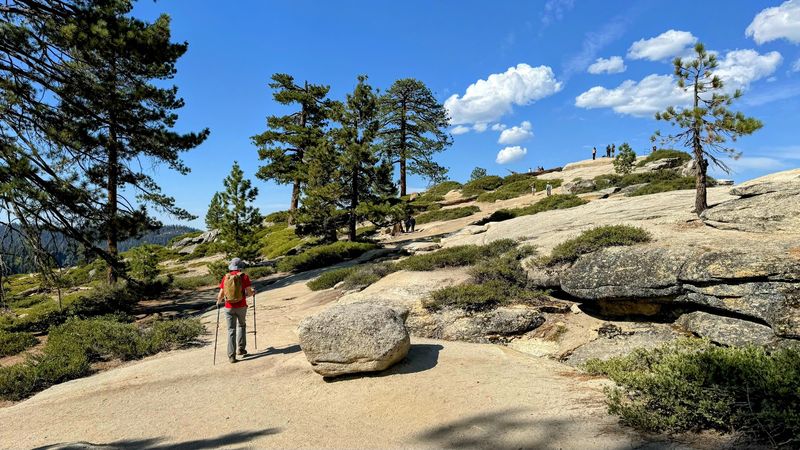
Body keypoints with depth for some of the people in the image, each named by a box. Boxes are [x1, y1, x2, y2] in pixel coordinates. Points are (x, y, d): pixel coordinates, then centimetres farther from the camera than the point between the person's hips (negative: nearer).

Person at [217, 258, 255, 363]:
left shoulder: (225, 277, -1)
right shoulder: (244, 277, -8)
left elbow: (221, 295, -1)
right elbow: (249, 292, -10)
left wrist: (218, 301, 20)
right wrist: (253, 292, 12)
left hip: (229, 307, 1)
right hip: (241, 306, -1)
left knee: (231, 330, 6)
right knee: (241, 325, 24)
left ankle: (231, 356, 3)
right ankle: (241, 348, 23)